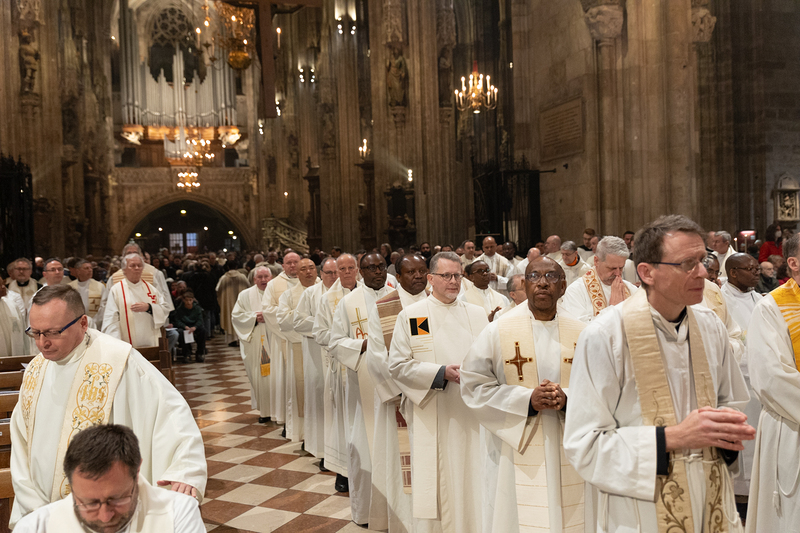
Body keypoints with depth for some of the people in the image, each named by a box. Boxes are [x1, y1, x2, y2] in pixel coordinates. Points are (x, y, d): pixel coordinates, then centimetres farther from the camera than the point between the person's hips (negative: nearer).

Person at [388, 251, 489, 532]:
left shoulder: (477, 314, 10)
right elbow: (397, 365, -5)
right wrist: (441, 372, -15)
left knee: (472, 482, 6)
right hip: (432, 417, -3)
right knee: (435, 485, 1)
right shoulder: (410, 315, 0)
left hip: (471, 417, 3)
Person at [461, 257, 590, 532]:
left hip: (571, 456, 2)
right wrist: (527, 400, -15)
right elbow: (473, 386, -5)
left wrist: (568, 399, -18)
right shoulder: (497, 331, -1)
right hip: (517, 455, -2)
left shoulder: (582, 333, 4)